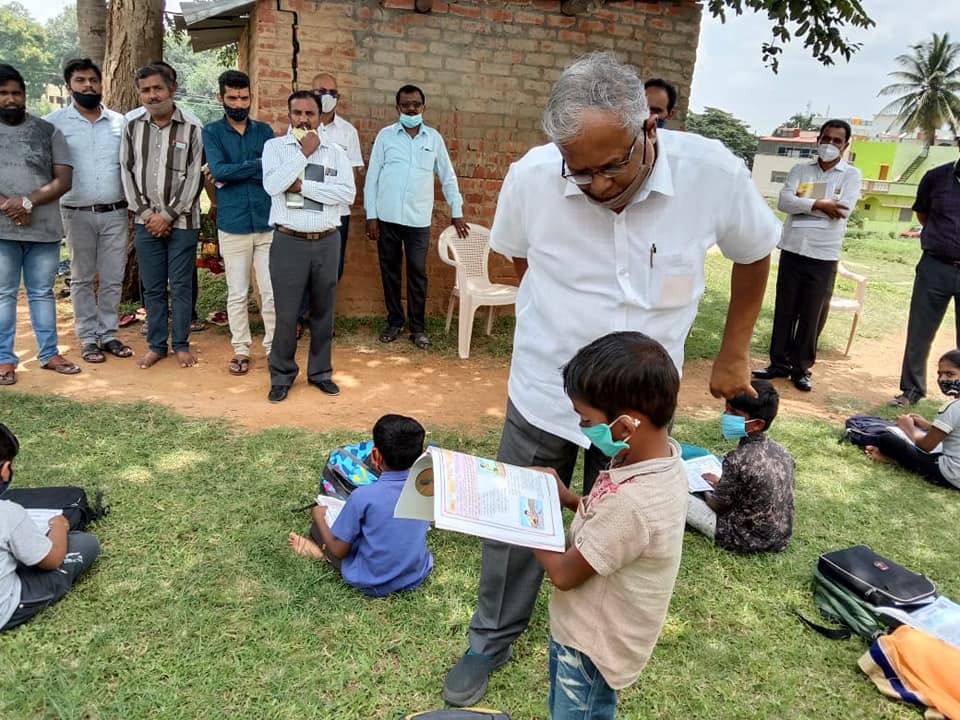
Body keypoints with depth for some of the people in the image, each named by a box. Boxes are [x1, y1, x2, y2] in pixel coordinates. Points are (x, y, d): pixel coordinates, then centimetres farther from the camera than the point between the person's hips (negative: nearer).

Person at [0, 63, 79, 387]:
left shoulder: (47, 130, 7)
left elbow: (64, 179, -1)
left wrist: (28, 201, -14)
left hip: (44, 228, 0)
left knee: (42, 292, 8)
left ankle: (49, 353, 15)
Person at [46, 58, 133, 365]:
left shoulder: (120, 122, 7)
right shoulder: (55, 122, 1)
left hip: (115, 212, 2)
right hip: (77, 213, -1)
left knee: (113, 278, 7)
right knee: (82, 278, 7)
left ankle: (109, 334, 19)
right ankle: (88, 338, 16)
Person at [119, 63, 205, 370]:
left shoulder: (192, 129, -3)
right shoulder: (132, 129, 9)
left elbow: (194, 178, -7)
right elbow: (127, 173, 7)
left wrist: (167, 215, -10)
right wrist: (146, 213, -5)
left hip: (182, 222, -3)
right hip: (146, 222, 3)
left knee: (181, 286, 3)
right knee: (152, 287, 8)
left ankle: (181, 344, 15)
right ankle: (156, 344, 19)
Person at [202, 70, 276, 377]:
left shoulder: (264, 131, 9)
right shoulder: (212, 132, 4)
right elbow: (218, 170, -13)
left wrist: (231, 173, -11)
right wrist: (259, 164, -11)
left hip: (267, 224, 1)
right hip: (233, 226, -1)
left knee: (271, 292, 3)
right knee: (237, 293, 7)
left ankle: (273, 347, 16)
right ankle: (240, 349, 19)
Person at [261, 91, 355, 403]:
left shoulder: (335, 152, 6)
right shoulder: (275, 146, 2)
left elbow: (348, 193, -8)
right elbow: (272, 185, -15)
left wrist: (303, 185, -13)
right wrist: (304, 153, -12)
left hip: (327, 243, 2)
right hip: (289, 242, -2)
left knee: (323, 311, 13)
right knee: (286, 313, 1)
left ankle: (320, 372, 28)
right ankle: (281, 377, 18)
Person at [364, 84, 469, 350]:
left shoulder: (434, 138, 7)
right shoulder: (385, 135, 3)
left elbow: (448, 177, 13)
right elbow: (372, 176, 2)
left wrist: (457, 212, 10)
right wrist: (371, 216, -3)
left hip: (419, 219, 0)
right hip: (387, 217, 0)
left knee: (417, 273, 0)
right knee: (390, 270, 7)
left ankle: (418, 328, 10)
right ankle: (394, 322, 20)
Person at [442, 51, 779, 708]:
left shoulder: (713, 172, -20)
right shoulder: (531, 177, -19)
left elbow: (753, 256, 1)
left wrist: (733, 356, 7)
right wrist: (565, 320, 5)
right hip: (544, 390, 0)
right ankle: (493, 641, 38)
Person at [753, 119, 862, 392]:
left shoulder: (851, 175, 1)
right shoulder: (800, 169, 7)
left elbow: (842, 209, -15)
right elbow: (783, 202, -7)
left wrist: (801, 204, -10)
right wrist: (818, 204, -18)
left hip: (824, 256, -2)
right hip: (792, 250, 2)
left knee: (812, 315, 4)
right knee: (784, 310, 7)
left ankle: (802, 368, 15)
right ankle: (779, 363, 18)